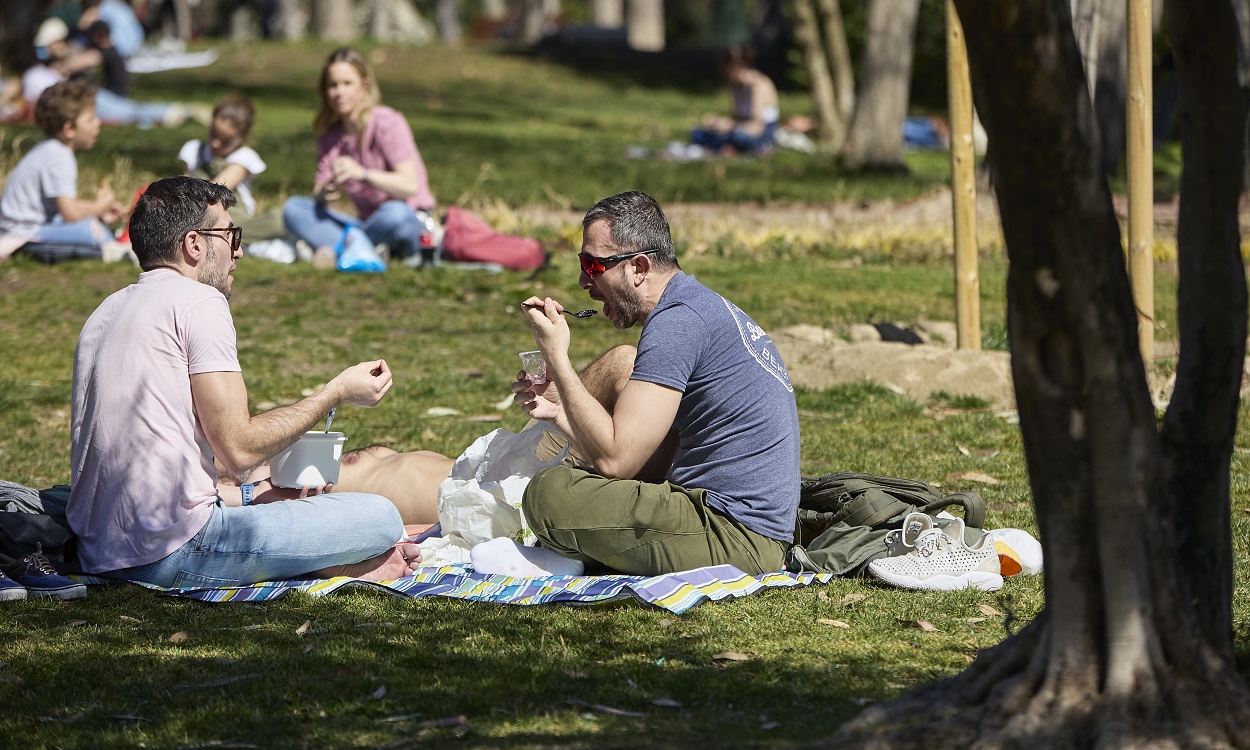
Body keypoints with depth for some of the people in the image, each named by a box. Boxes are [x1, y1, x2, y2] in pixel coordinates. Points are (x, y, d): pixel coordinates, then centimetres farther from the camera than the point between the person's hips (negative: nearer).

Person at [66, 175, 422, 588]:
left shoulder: (107, 311, 19)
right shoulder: (199, 302, -8)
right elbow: (238, 449, -13)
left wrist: (251, 493, 20)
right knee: (379, 518, -8)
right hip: (172, 550, -10)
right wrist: (337, 392, 1)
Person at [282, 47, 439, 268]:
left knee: (393, 213, -41)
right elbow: (318, 194, 3)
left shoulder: (387, 123, -10)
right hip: (369, 225, 6)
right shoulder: (329, 139, 8)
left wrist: (363, 174, -33)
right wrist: (324, 193, -22)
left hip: (412, 223, -6)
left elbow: (410, 185, -20)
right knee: (293, 209, -11)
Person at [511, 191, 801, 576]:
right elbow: (653, 467, 15)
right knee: (620, 363, 22)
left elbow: (615, 460, -19)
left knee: (547, 493, -21)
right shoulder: (700, 306, 16)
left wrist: (557, 355, -12)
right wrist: (560, 411, 10)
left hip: (735, 538, -11)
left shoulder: (677, 322, -16)